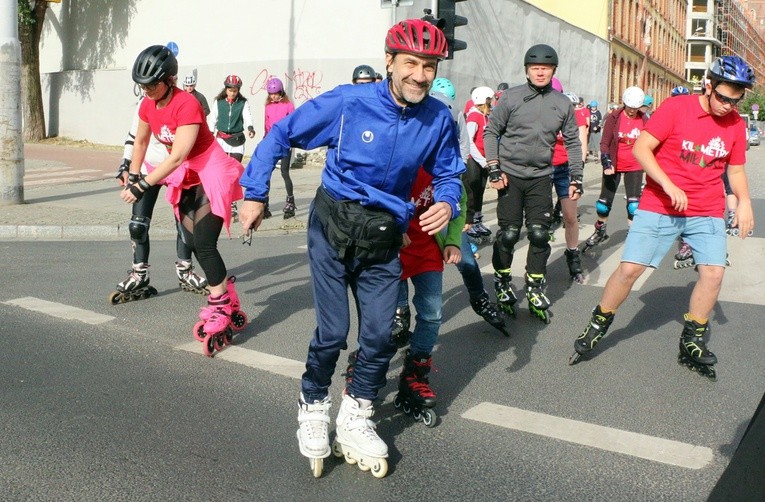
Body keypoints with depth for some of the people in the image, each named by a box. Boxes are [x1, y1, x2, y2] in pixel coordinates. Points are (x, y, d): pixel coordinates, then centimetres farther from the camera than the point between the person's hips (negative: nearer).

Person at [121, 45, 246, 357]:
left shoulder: (187, 105, -26)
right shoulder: (148, 106, -2)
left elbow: (178, 156, -31)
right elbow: (141, 141, 15)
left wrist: (143, 186, -32)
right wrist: (132, 176, 15)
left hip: (212, 173, -8)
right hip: (186, 176, 8)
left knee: (204, 243, -12)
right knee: (192, 242, 9)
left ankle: (220, 311, 0)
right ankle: (227, 298, 23)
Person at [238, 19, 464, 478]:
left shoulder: (440, 120, -7)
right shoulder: (348, 103, -15)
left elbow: (448, 174, 8)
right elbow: (281, 135, -6)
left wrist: (448, 204, -15)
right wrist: (255, 194, -6)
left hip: (384, 240, 3)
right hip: (333, 228, -3)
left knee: (380, 336, 2)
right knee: (333, 332, -4)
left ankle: (356, 421, 25)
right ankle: (313, 410, 24)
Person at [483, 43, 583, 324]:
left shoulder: (562, 104, 5)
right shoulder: (511, 98, -3)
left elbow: (572, 142, 11)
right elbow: (490, 132, 0)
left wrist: (576, 179, 6)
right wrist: (494, 169, -7)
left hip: (541, 177, 2)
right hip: (510, 175, -2)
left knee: (539, 235, 1)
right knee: (508, 234, -1)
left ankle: (535, 290, 15)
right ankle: (502, 285, 19)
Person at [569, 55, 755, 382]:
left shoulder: (735, 123, 4)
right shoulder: (676, 108, -9)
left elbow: (736, 170, 14)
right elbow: (641, 148, -11)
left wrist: (744, 202, -4)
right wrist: (669, 186, -20)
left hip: (707, 211, 3)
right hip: (660, 206, -3)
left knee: (714, 272, -11)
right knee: (630, 268, -7)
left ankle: (692, 343, 8)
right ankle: (597, 327, 14)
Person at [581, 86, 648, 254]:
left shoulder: (644, 120, -3)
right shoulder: (614, 118, -8)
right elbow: (605, 143, -5)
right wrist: (606, 163, -16)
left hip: (634, 167, 0)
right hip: (614, 166, 0)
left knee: (634, 204, -5)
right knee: (604, 202, 8)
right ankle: (600, 232, 29)